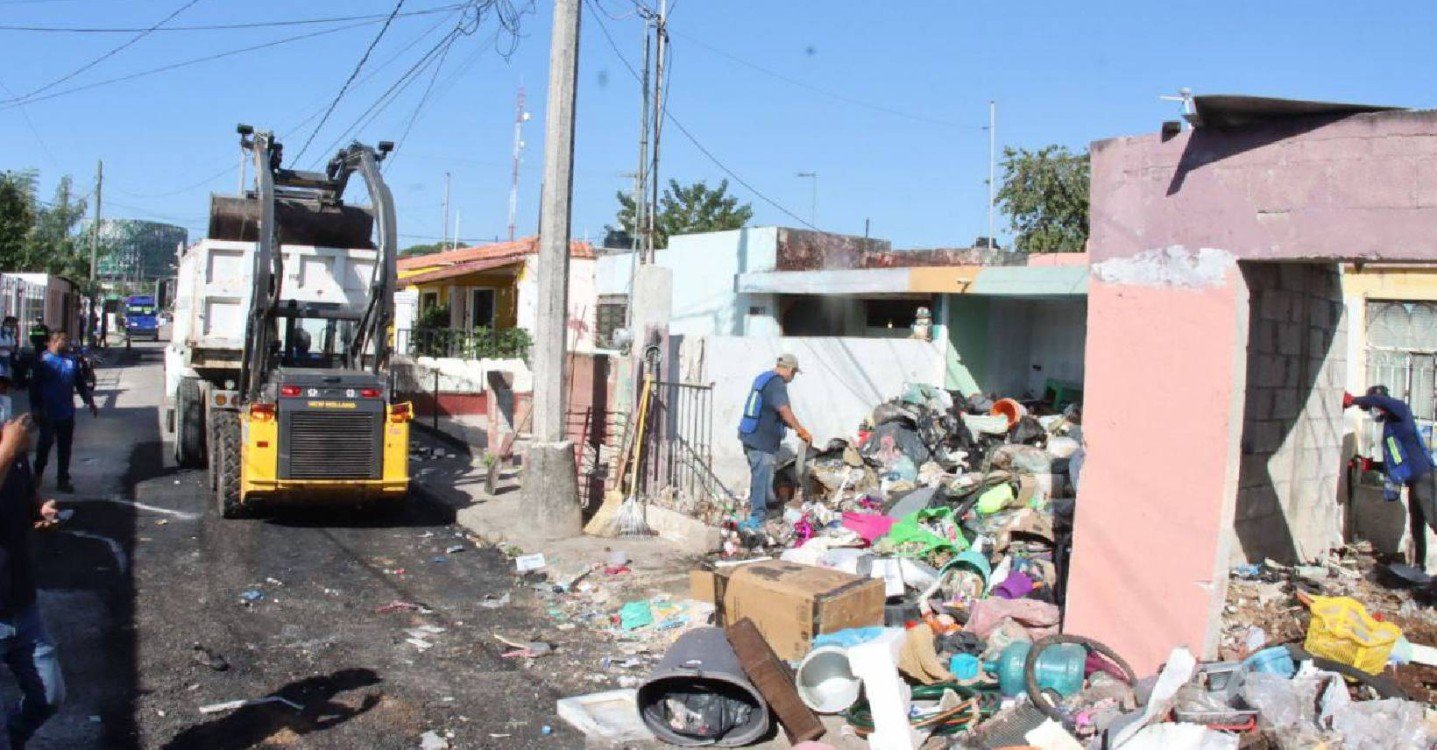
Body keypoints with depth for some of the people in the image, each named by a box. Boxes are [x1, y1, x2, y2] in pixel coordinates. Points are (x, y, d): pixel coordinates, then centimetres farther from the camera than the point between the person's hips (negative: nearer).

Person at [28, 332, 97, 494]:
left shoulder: (71, 362, 8)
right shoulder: (43, 361, -7)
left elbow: (81, 384, 16)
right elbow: (34, 387, -8)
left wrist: (90, 403, 13)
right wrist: (36, 409, -12)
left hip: (67, 413, 4)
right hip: (48, 414, -4)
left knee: (65, 447, 6)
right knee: (45, 444, 7)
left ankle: (63, 480, 13)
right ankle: (38, 474, 29)